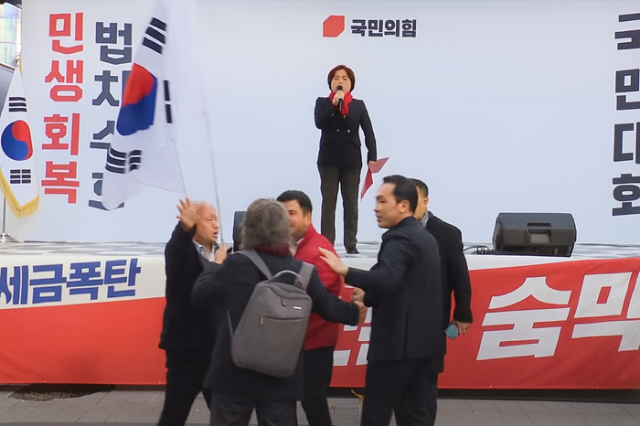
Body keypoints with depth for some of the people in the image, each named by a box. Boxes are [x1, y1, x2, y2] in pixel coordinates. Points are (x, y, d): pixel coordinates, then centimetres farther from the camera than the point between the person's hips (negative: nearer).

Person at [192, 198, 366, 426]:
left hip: (234, 374, -2)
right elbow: (328, 306, 11)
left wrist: (215, 267, 20)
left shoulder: (236, 265, -13)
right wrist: (354, 312, 32)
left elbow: (199, 295, 1)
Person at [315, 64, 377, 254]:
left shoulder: (359, 105, 7)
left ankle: (351, 244, 8)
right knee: (328, 203, 2)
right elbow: (319, 123, -13)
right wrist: (334, 103, -18)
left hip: (352, 161, 1)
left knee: (351, 203, 4)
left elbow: (369, 133, 2)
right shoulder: (323, 102, 5)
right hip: (329, 160, -1)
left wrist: (372, 158, -8)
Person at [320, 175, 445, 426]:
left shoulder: (399, 238, -14)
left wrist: (344, 271, -32)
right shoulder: (426, 238, 16)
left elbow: (387, 280, -31)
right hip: (426, 341, 9)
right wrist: (367, 297, 10)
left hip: (398, 341, -9)